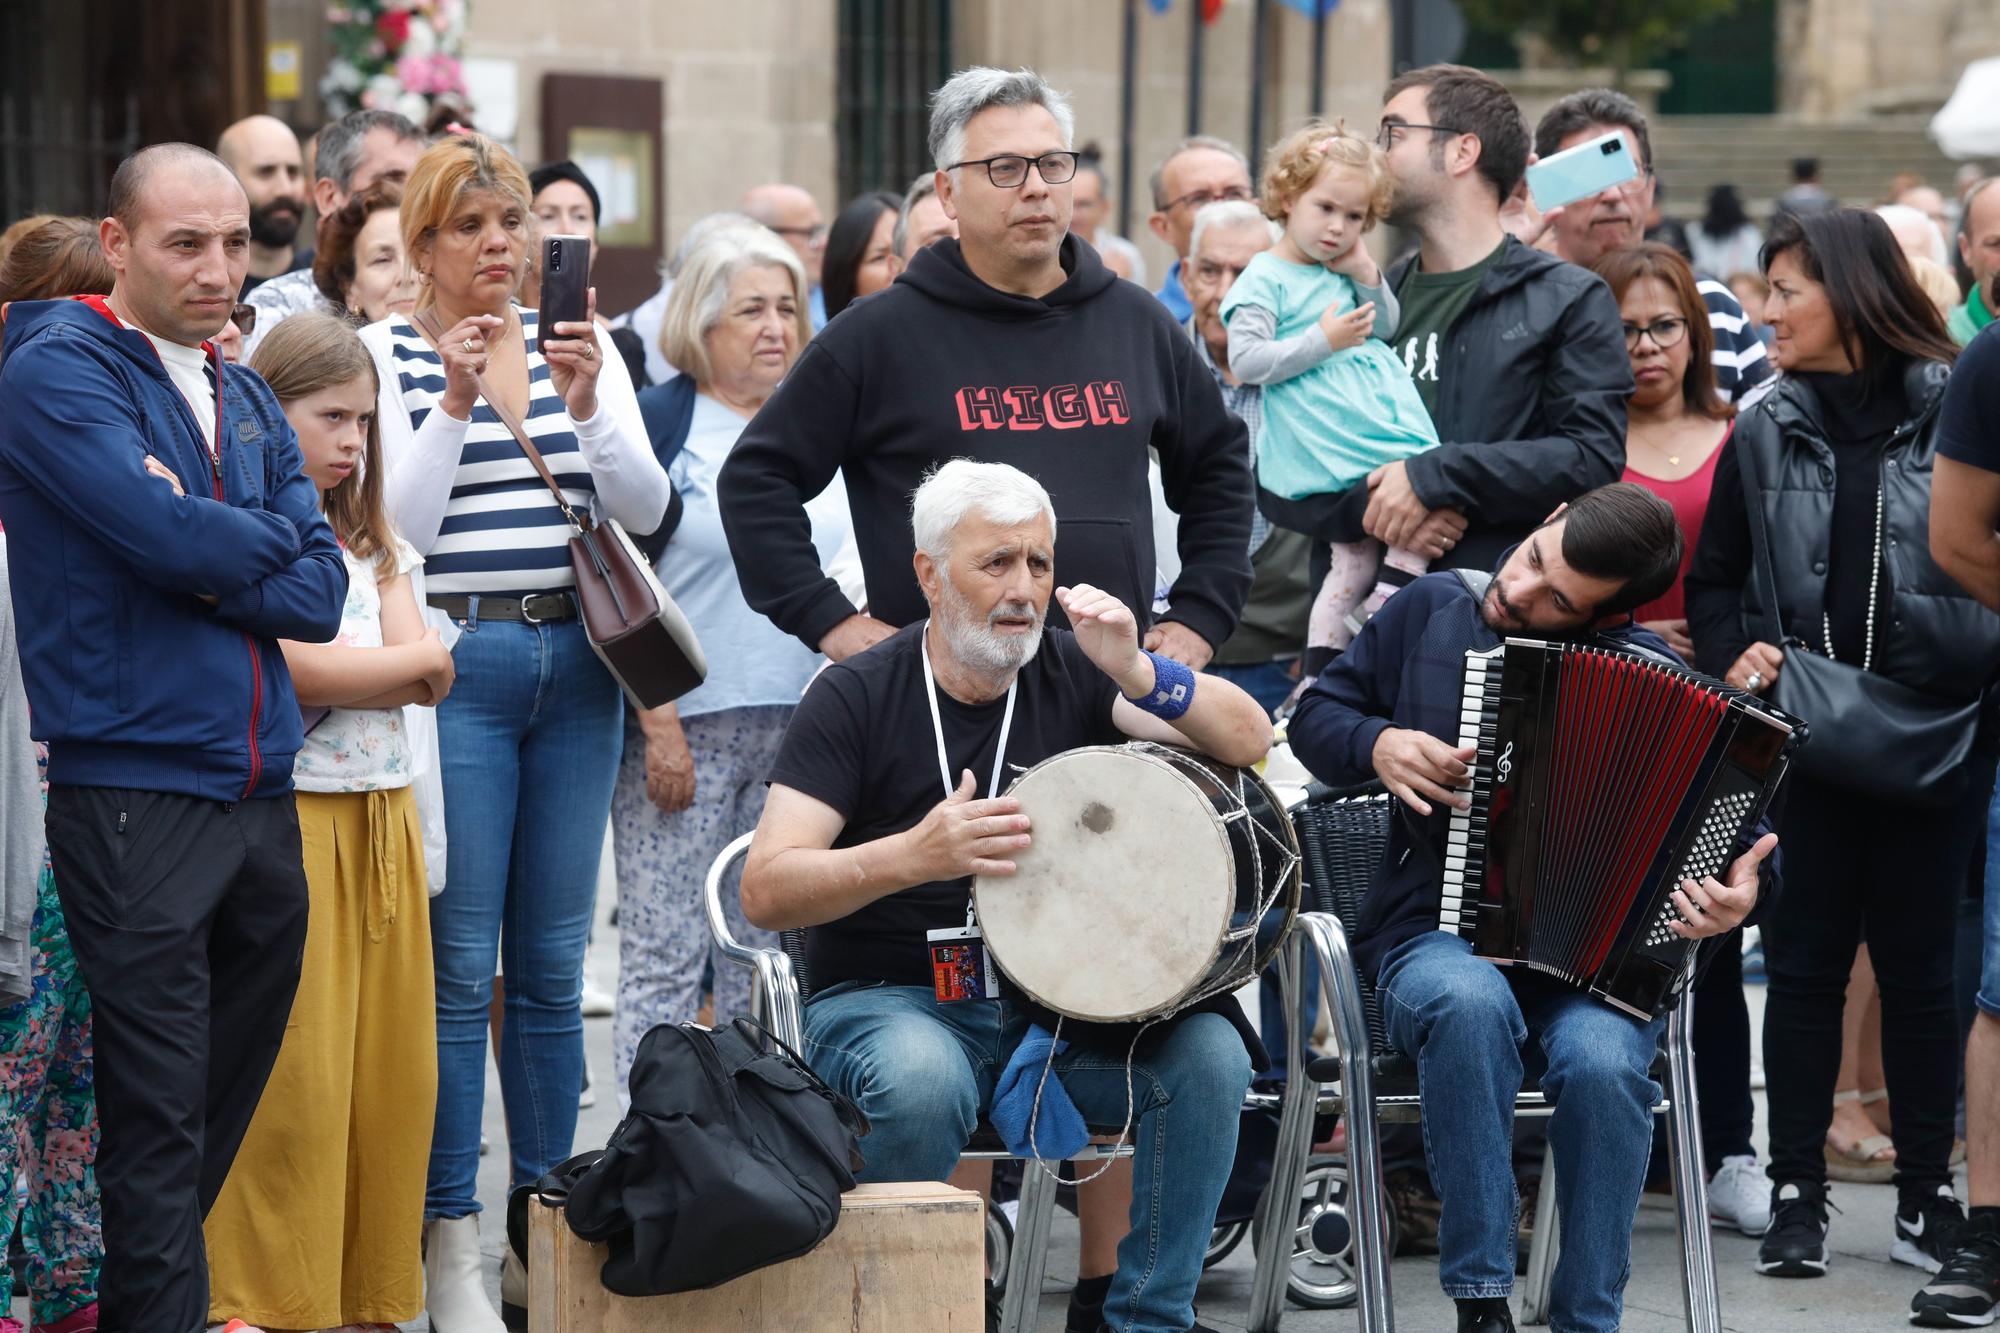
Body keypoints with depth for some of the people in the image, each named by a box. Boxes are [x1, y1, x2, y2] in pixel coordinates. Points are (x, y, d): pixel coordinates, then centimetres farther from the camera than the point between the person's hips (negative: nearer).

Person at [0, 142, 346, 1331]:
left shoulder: (247, 400, 16)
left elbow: (322, 594, 6)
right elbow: (174, 537, -19)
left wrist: (198, 563, -10)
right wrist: (273, 535, 0)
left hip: (261, 791, 7)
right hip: (135, 795, -7)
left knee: (225, 1109, 12)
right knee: (158, 1119, -6)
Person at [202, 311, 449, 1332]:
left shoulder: (375, 547, 17)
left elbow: (426, 680, 3)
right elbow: (300, 671, -16)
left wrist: (335, 672, -11)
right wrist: (413, 660, -2)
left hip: (382, 820, 7)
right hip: (283, 816, -7)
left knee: (389, 1066, 5)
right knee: (290, 1073, -7)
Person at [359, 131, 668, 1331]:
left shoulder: (578, 344, 10)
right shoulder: (387, 354, 0)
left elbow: (645, 506, 0)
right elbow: (397, 526, -9)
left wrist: (587, 407, -15)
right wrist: (455, 405, -19)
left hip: (574, 661, 4)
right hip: (455, 665, -4)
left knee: (553, 962, 8)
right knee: (461, 963, -4)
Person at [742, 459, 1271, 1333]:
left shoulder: (1070, 673, 5)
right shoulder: (857, 696, -5)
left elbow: (1248, 743, -3)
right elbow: (764, 891, -13)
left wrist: (1140, 673, -21)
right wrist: (915, 854, -29)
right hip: (886, 999, -3)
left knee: (1210, 1055, -22)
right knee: (922, 1082, -37)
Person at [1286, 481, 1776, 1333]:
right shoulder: (1432, 610, 6)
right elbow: (1318, 716, 16)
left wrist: (1734, 894, -19)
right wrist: (1377, 745, -6)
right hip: (1437, 934, 1)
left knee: (1601, 1061, -35)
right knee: (1468, 1001, -37)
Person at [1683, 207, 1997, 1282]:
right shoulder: (1765, 435, 7)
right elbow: (1713, 581, 14)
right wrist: (1737, 655, -4)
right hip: (1804, 740, 2)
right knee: (1804, 964, 4)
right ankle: (1797, 1193, 11)